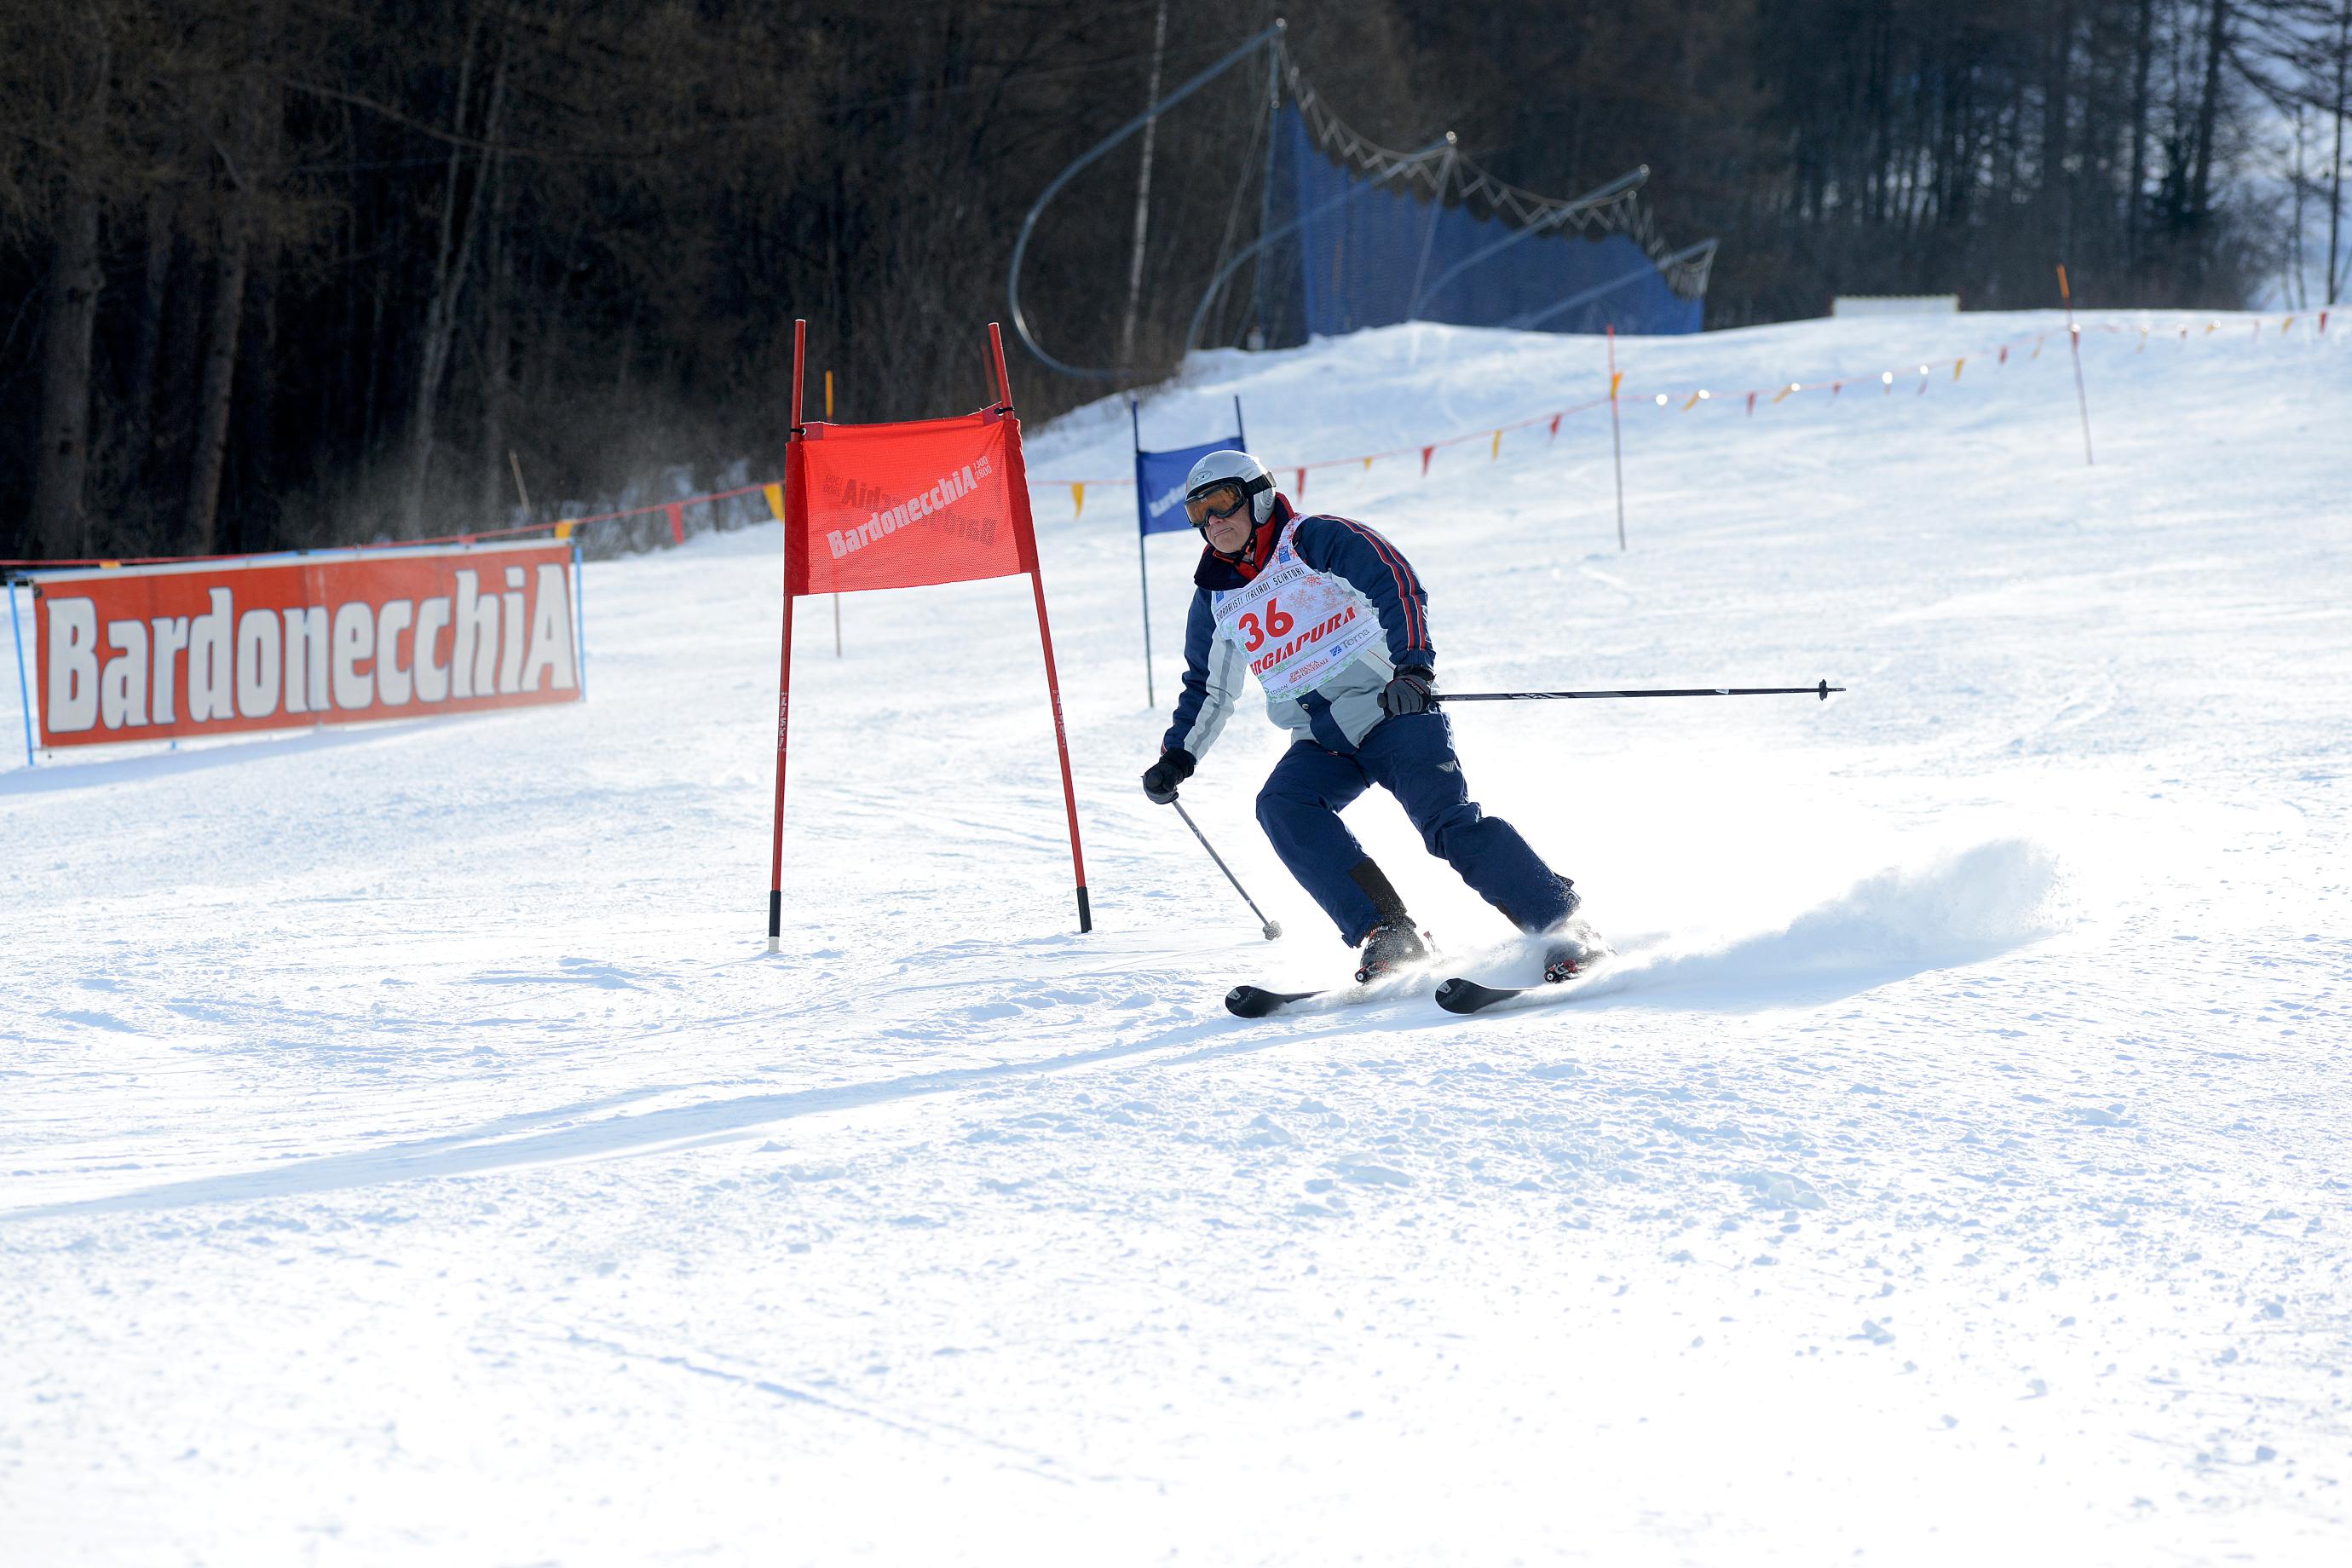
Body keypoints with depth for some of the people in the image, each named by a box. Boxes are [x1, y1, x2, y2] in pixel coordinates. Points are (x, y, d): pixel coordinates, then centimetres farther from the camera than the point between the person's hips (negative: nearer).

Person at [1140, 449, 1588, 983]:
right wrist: (1177, 756, 17)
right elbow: (1209, 690, 29)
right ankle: (1389, 938, -28)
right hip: (1322, 746, 6)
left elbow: (1396, 588, -17)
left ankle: (1565, 928, -15)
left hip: (1393, 713, -6)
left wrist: (1413, 664, -33)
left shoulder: (1317, 541, -4)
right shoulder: (1216, 598, 14)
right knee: (1281, 806, -24)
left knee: (1450, 825, -22)